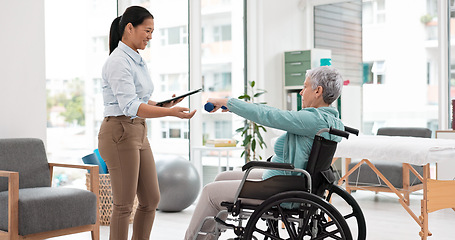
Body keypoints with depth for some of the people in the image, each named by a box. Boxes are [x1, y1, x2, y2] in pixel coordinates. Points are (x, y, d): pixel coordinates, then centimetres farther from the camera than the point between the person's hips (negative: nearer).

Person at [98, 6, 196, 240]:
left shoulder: (137, 60, 15)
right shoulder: (118, 61, -15)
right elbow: (130, 106, -25)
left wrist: (163, 105, 5)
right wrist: (170, 113, -33)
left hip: (139, 132, 9)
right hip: (119, 132, -9)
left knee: (151, 199, 11)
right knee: (124, 204, -3)